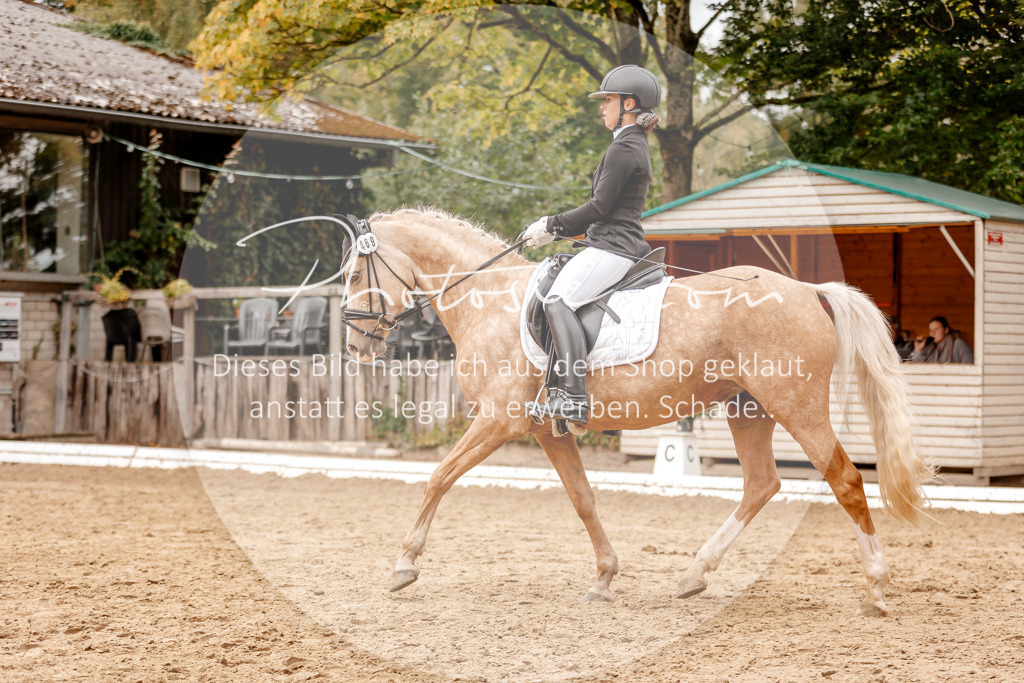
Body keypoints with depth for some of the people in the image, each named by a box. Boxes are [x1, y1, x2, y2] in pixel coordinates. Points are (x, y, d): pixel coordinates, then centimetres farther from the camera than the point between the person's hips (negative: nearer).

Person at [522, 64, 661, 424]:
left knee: (559, 300, -26)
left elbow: (599, 207, -16)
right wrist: (555, 228, 19)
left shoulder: (624, 148, -12)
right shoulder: (635, 145, 21)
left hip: (611, 247, -11)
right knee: (560, 298, 21)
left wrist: (552, 225, -6)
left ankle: (573, 397, -37)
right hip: (615, 245, 11)